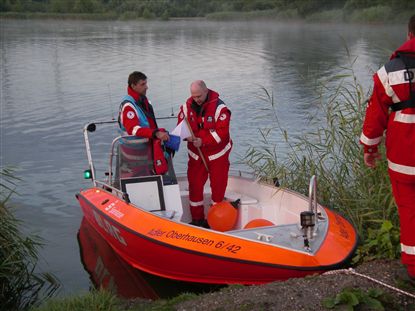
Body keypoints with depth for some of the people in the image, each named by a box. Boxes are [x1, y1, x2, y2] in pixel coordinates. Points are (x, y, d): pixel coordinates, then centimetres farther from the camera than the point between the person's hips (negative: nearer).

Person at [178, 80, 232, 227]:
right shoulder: (187, 106, -1)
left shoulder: (219, 107, -16)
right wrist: (188, 136, -16)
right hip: (196, 154, 4)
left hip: (217, 154, -4)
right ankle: (197, 219, 19)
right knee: (194, 185, 6)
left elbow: (222, 132, -21)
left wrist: (203, 141, -27)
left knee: (218, 186, 5)